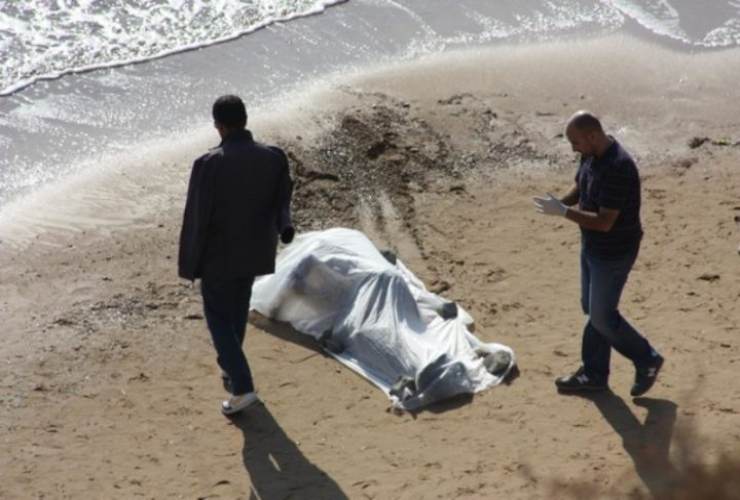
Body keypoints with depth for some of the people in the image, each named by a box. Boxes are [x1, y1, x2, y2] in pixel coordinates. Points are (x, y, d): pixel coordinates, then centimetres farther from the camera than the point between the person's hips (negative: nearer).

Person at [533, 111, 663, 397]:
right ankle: (594, 374, 29)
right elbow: (580, 189, 16)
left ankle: (647, 361, 20)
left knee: (602, 316, 1)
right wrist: (561, 203, -5)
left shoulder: (618, 167, -30)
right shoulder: (590, 156, -1)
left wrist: (563, 212, -28)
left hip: (613, 254, -9)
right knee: (592, 310, 17)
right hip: (592, 246, 9)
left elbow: (604, 222, -30)